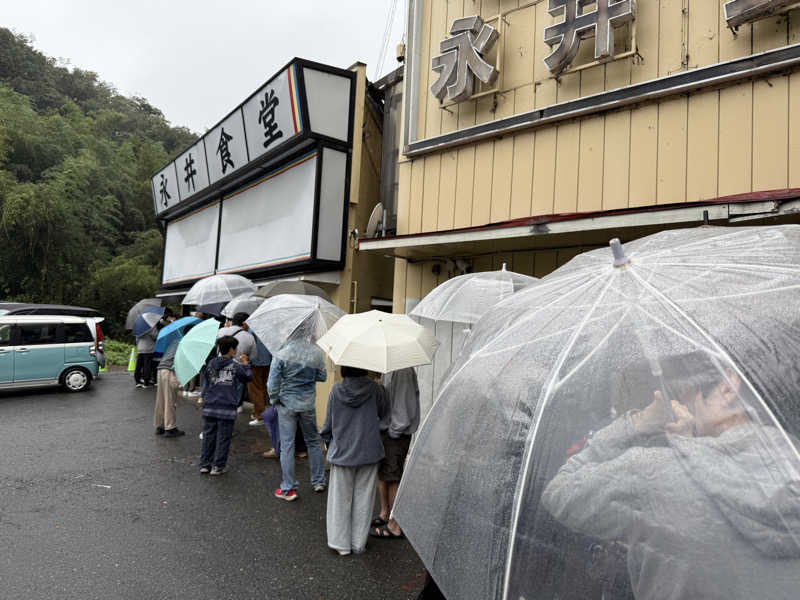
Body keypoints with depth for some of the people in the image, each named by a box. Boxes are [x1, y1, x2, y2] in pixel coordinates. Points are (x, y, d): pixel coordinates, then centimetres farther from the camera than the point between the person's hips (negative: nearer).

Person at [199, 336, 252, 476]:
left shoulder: (210, 364, 8)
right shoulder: (236, 366, -4)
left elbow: (205, 384, 14)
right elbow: (248, 377, 10)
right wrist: (245, 363, 20)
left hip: (209, 407, 4)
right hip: (227, 408, -4)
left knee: (208, 435, 13)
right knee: (223, 438, 5)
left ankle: (205, 464, 19)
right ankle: (218, 466, 9)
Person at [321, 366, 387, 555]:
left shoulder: (336, 390, -11)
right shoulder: (375, 389, -13)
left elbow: (328, 424, -3)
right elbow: (383, 413, 1)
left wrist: (329, 444, 14)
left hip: (341, 453, 0)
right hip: (369, 453, 0)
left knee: (341, 499, 14)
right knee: (363, 498, 13)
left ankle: (340, 543, 21)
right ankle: (358, 543, 22)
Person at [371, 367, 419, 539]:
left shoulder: (403, 371, -20)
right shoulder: (388, 369, 10)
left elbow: (403, 404, -21)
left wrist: (393, 431, -16)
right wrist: (383, 427, 14)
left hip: (396, 434, -10)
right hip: (385, 430, 10)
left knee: (392, 477, -1)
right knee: (381, 473, 19)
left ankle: (394, 526, 12)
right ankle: (384, 514, 35)